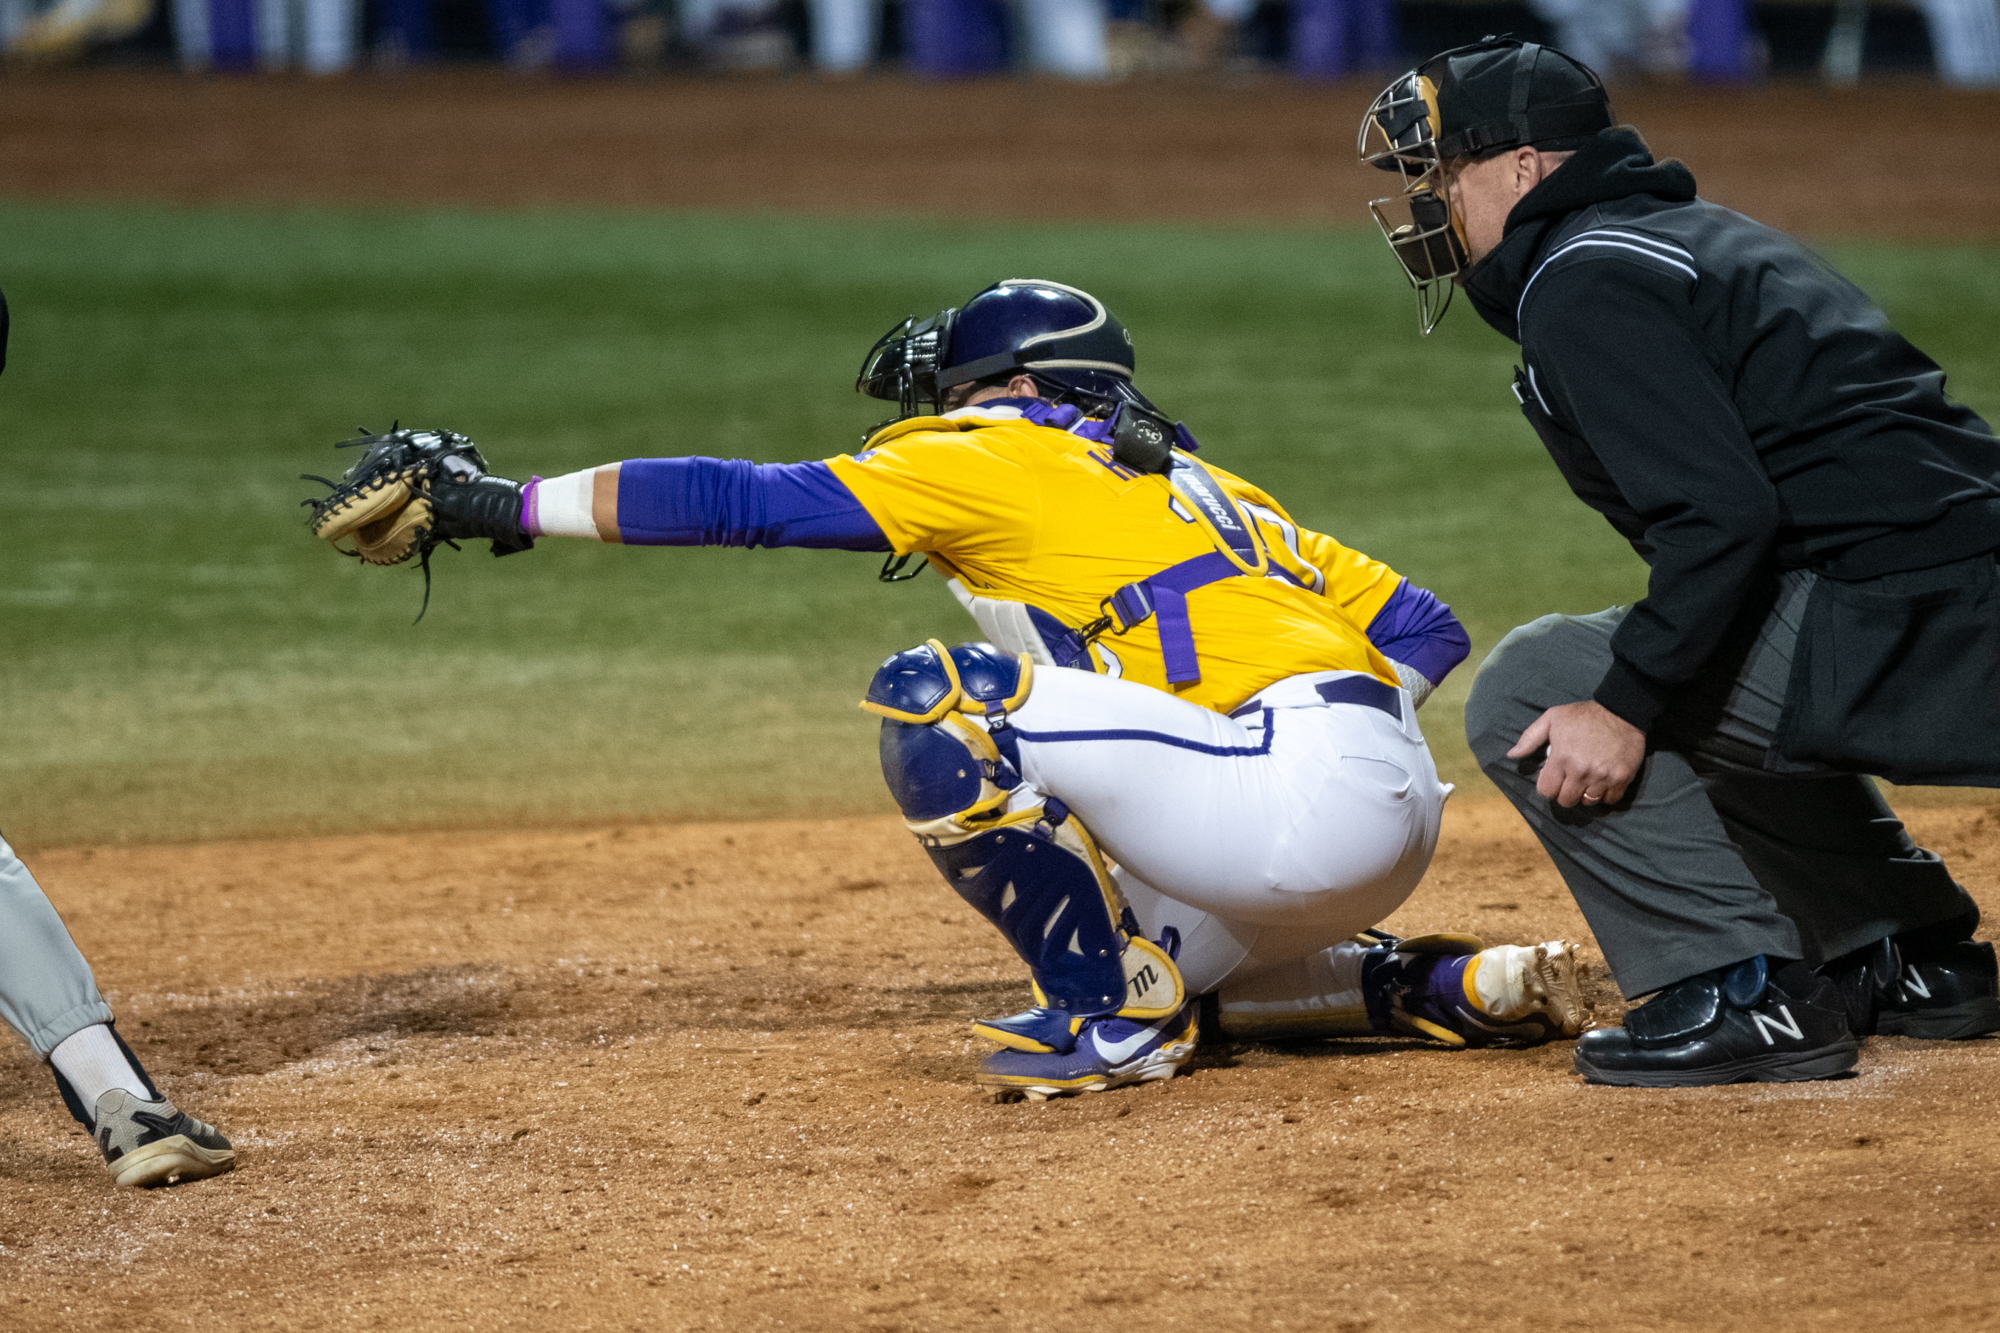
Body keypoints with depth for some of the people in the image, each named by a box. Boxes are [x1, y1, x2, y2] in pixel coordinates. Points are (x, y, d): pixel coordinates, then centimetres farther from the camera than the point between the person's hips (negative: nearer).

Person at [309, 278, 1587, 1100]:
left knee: (934, 695, -11)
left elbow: (745, 501, 1)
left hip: (1312, 791, -10)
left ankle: (1112, 1015, -3)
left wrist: (505, 505, 5)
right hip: (1400, 811, 10)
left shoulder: (995, 457, 5)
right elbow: (1423, 627, 23)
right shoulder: (1204, 484, 28)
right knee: (1152, 972, 30)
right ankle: (1461, 988, 17)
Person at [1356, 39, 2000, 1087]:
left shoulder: (1584, 282, -9)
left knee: (1532, 691, -6)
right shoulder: (1685, 238, 23)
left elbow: (1721, 515, -20)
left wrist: (1628, 706, -17)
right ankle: (1914, 952, 31)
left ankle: (1742, 992, -6)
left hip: (1894, 630, -10)